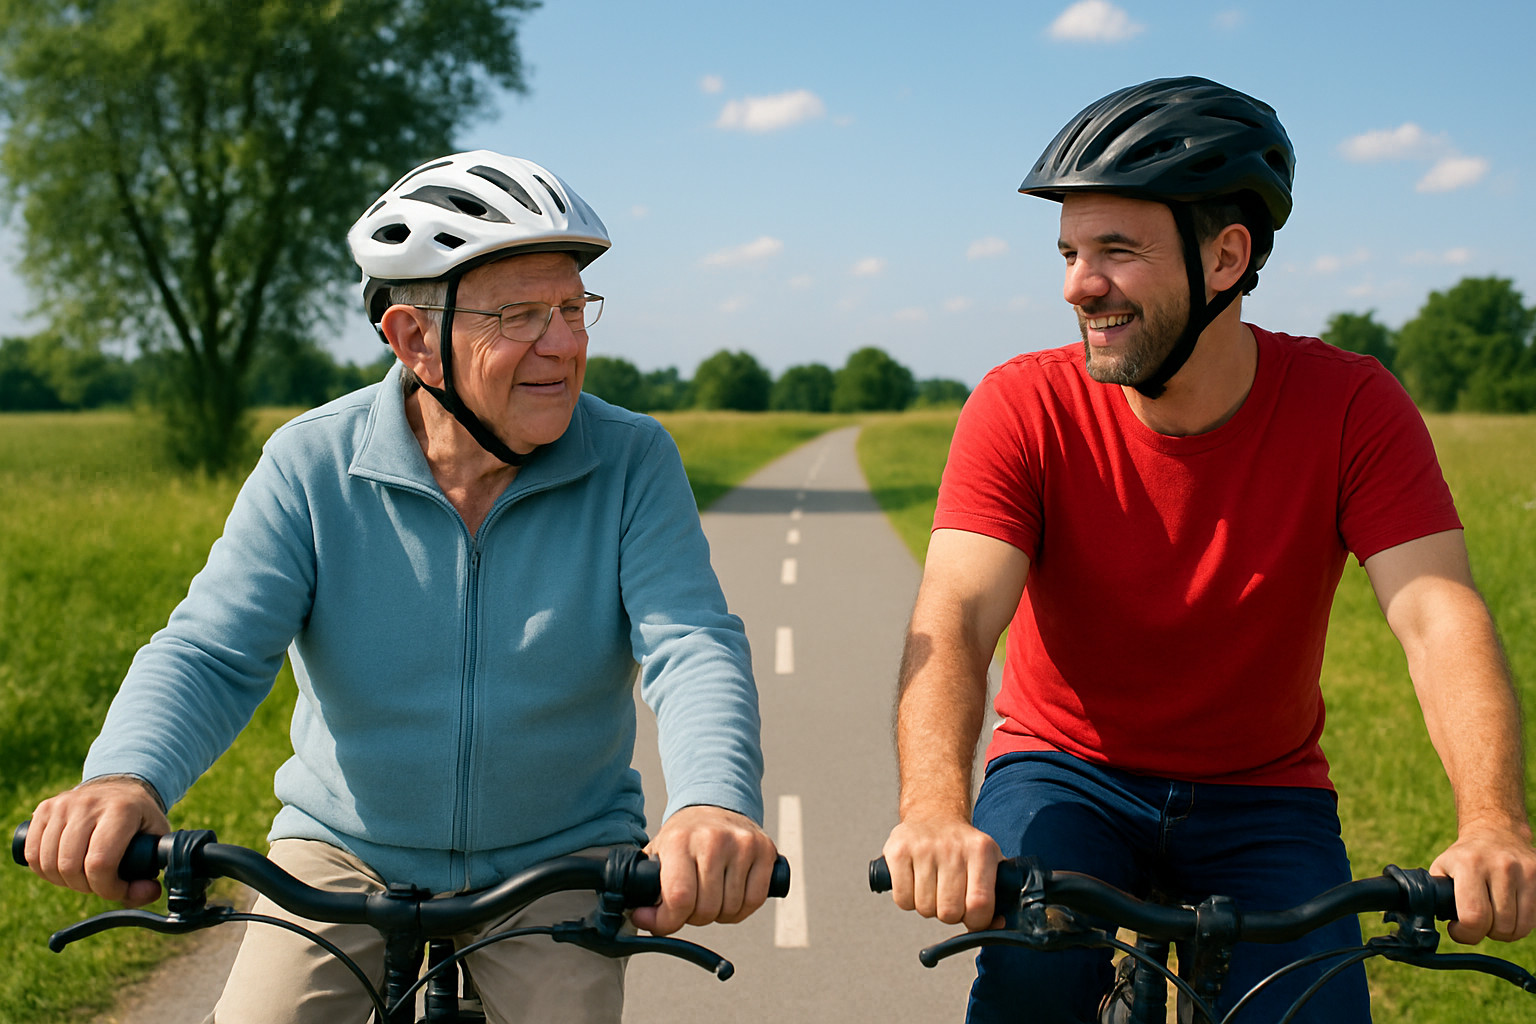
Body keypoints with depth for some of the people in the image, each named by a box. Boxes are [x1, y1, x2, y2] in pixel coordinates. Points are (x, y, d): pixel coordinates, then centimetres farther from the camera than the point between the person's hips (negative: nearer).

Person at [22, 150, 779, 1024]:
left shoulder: (634, 463, -11)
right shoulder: (312, 466, -10)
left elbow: (689, 643, -22)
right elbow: (211, 650, -17)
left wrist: (714, 806, -45)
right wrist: (126, 780, -40)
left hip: (560, 857, 0)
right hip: (347, 852, 1)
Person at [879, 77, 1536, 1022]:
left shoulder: (1349, 405, -14)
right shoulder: (1026, 408, -16)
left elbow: (1442, 619, -24)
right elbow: (954, 619, -29)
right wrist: (936, 812, -49)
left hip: (1260, 800, 1)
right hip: (1068, 774, -1)